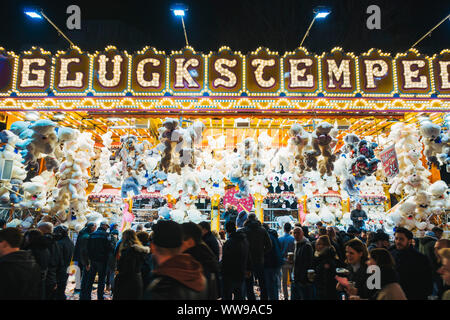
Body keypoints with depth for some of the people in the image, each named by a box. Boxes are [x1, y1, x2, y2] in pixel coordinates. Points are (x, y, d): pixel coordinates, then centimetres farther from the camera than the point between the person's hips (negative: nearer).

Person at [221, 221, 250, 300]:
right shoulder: (245, 240, 5)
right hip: (241, 274, 7)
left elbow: (225, 260, -19)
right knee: (240, 296, 17)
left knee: (227, 296, 5)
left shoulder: (229, 242, -20)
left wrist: (221, 270, -4)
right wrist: (247, 269, 22)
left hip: (230, 275, -7)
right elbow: (248, 257, 13)